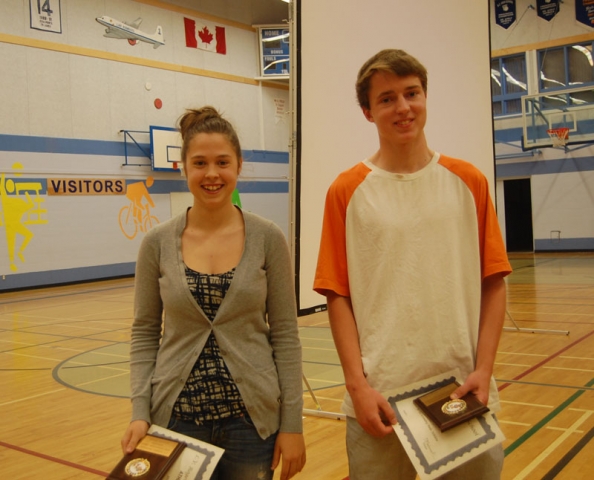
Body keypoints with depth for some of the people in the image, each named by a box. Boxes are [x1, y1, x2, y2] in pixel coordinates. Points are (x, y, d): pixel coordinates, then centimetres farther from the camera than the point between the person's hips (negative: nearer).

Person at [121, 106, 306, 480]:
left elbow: (285, 335, -4)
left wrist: (292, 422, -5)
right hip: (177, 416, 1)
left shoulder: (268, 239, -6)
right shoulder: (158, 243, -4)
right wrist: (140, 412, -7)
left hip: (252, 417, 0)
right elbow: (145, 333, 3)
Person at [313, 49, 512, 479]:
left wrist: (483, 370, -6)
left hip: (462, 392, 2)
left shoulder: (468, 182, 4)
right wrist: (357, 386, -9)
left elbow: (493, 283, 3)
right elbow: (338, 295, -2)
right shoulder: (347, 192, -1)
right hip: (380, 398, -1)